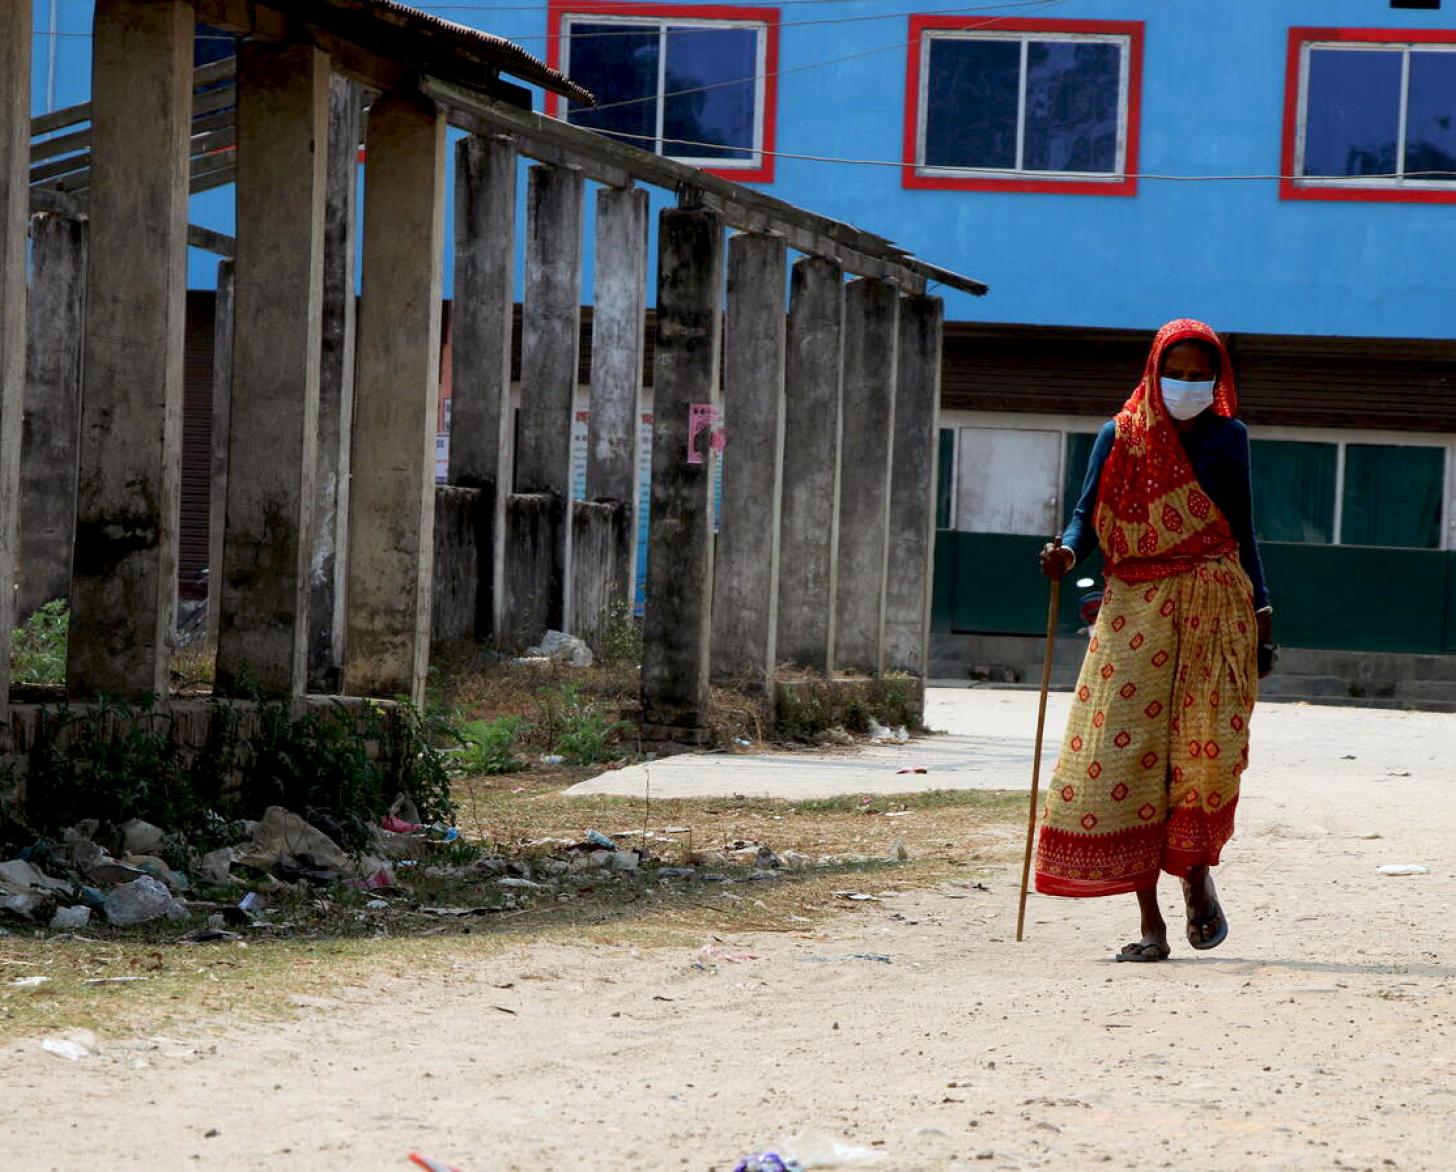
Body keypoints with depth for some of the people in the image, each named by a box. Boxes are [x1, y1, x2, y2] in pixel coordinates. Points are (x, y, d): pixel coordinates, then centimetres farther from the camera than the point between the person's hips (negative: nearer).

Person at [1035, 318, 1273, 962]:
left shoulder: (1228, 438, 10)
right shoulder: (1120, 437, 8)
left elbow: (1242, 533, 15)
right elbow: (1087, 515, 3)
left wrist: (1261, 605, 6)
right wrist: (1065, 553, -18)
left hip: (1215, 608, 0)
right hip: (1136, 609, 0)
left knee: (1209, 750, -14)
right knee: (1127, 751, -8)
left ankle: (1197, 870, 15)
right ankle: (1150, 924, -5)